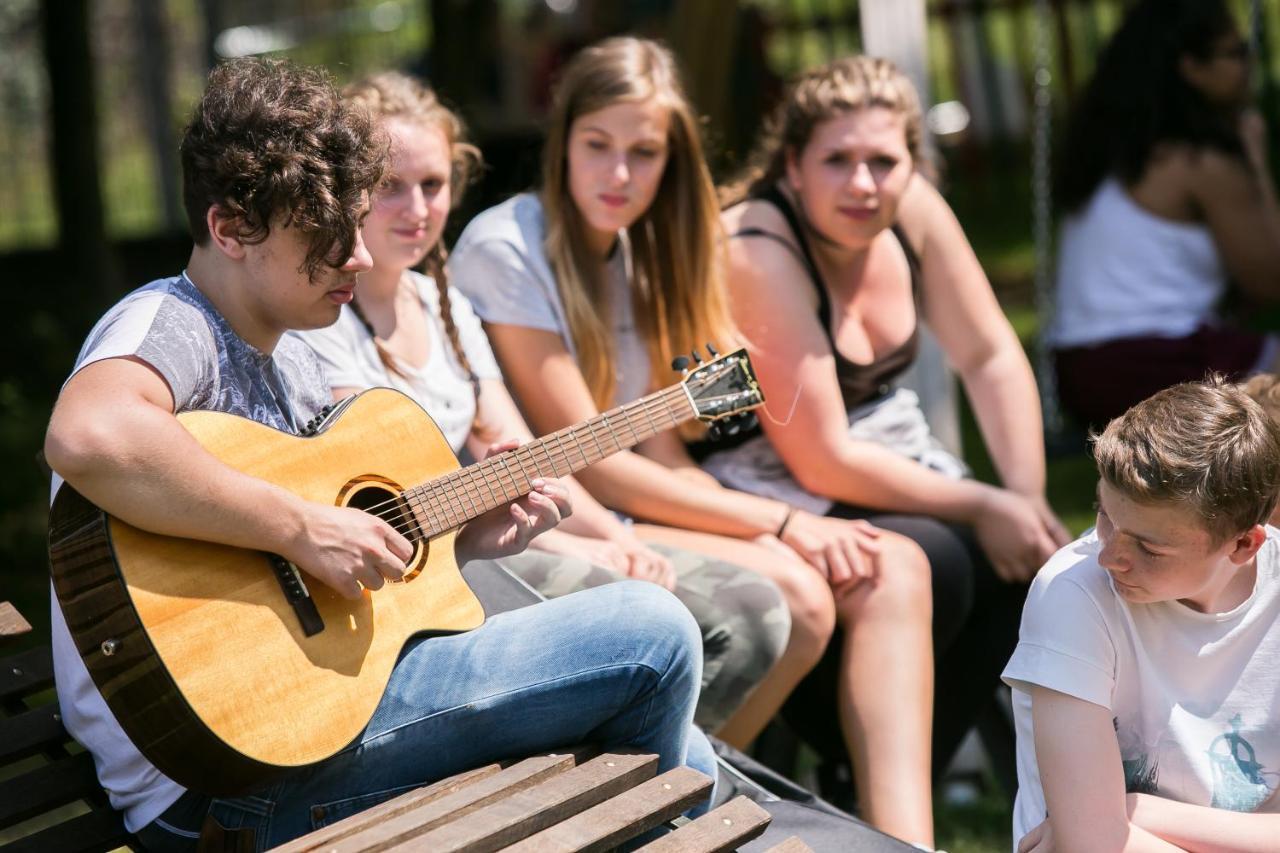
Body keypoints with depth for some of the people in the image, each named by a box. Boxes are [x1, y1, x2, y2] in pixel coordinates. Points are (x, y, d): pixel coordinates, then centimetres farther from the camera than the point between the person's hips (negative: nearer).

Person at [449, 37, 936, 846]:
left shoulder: (635, 252, 12)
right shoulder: (508, 248, -12)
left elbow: (657, 449, 8)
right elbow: (587, 464, -16)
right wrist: (781, 523, -16)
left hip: (638, 505, 8)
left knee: (894, 570, -9)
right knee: (795, 594, -27)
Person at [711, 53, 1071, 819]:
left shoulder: (912, 208, -4)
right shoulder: (759, 252, -24)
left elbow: (990, 356, 3)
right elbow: (823, 462, -24)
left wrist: (1029, 500, -8)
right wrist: (984, 507, -19)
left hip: (885, 460, 8)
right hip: (775, 503, -8)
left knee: (1036, 561, -11)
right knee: (933, 565, -28)